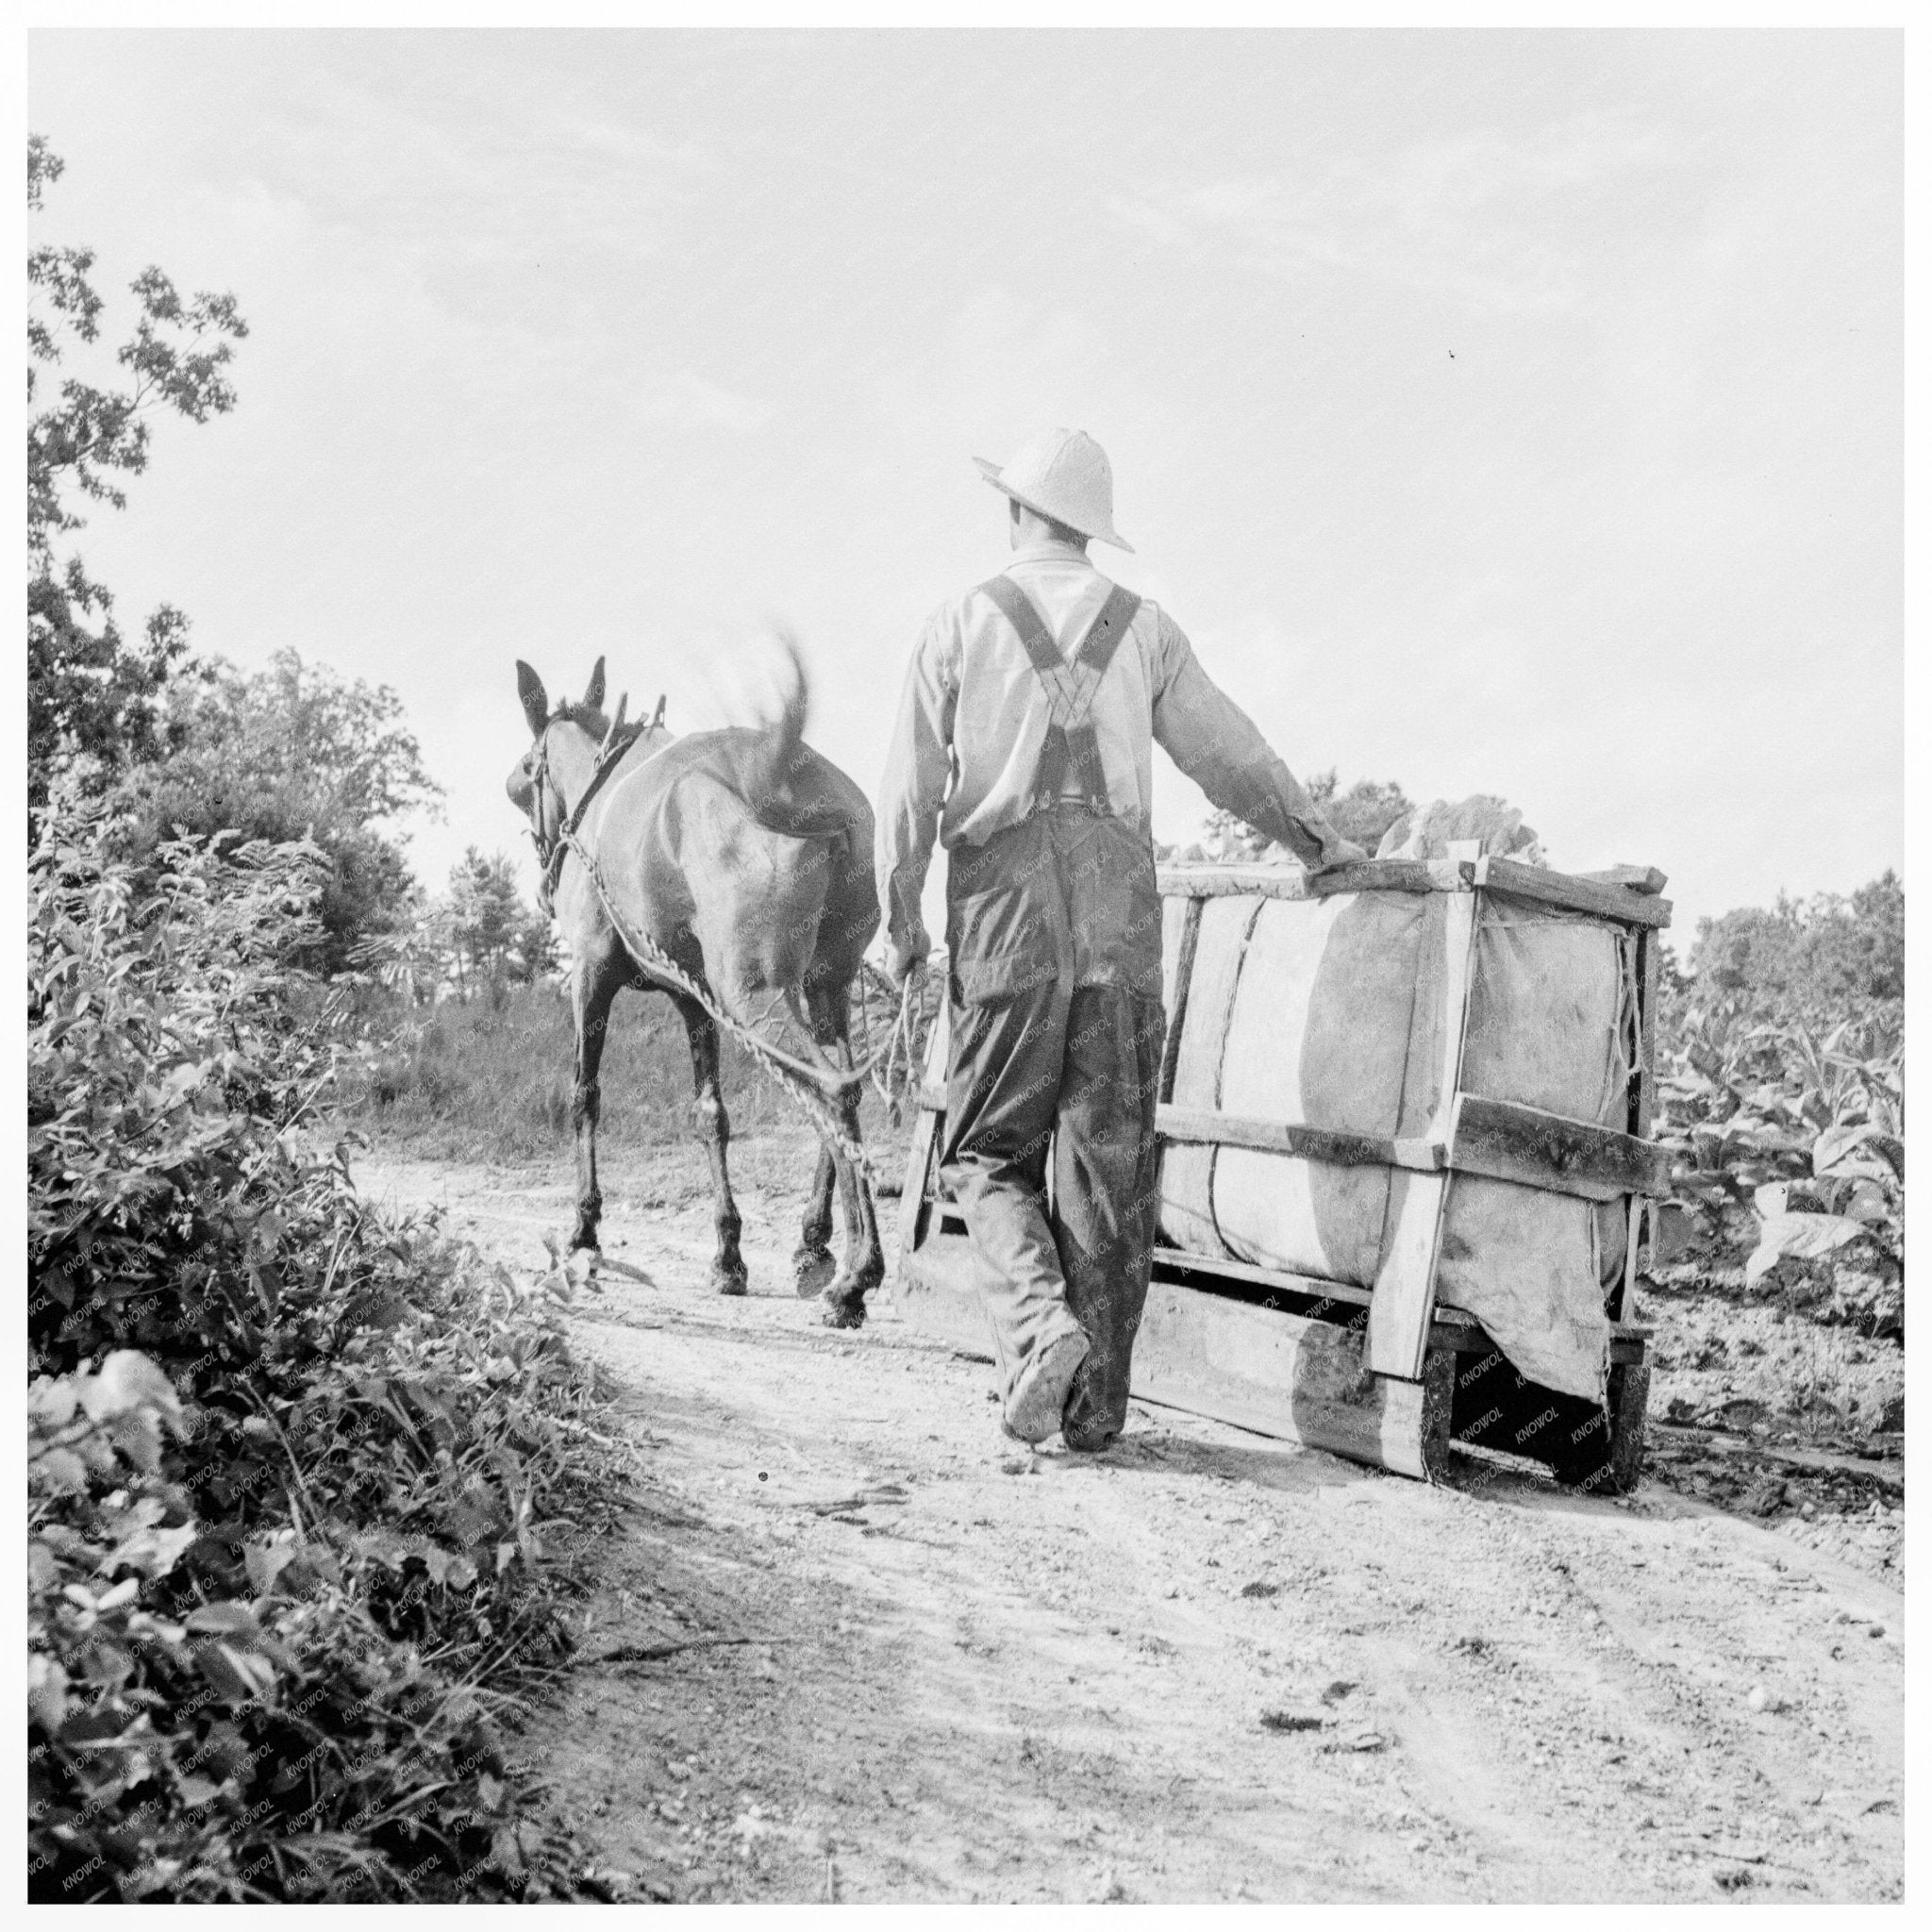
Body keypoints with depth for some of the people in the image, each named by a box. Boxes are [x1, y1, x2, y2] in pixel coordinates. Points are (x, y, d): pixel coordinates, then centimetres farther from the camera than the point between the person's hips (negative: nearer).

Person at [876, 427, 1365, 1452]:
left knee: (990, 1155, 9)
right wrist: (1320, 843, 28)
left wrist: (901, 919, 12)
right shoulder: (1145, 628, 10)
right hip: (1121, 911, 2)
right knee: (1111, 1167, 6)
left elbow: (910, 790, 1)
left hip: (1003, 907, -1)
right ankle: (1096, 1403, 9)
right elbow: (1232, 757, 14)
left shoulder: (961, 622, 5)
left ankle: (1039, 1325, -15)